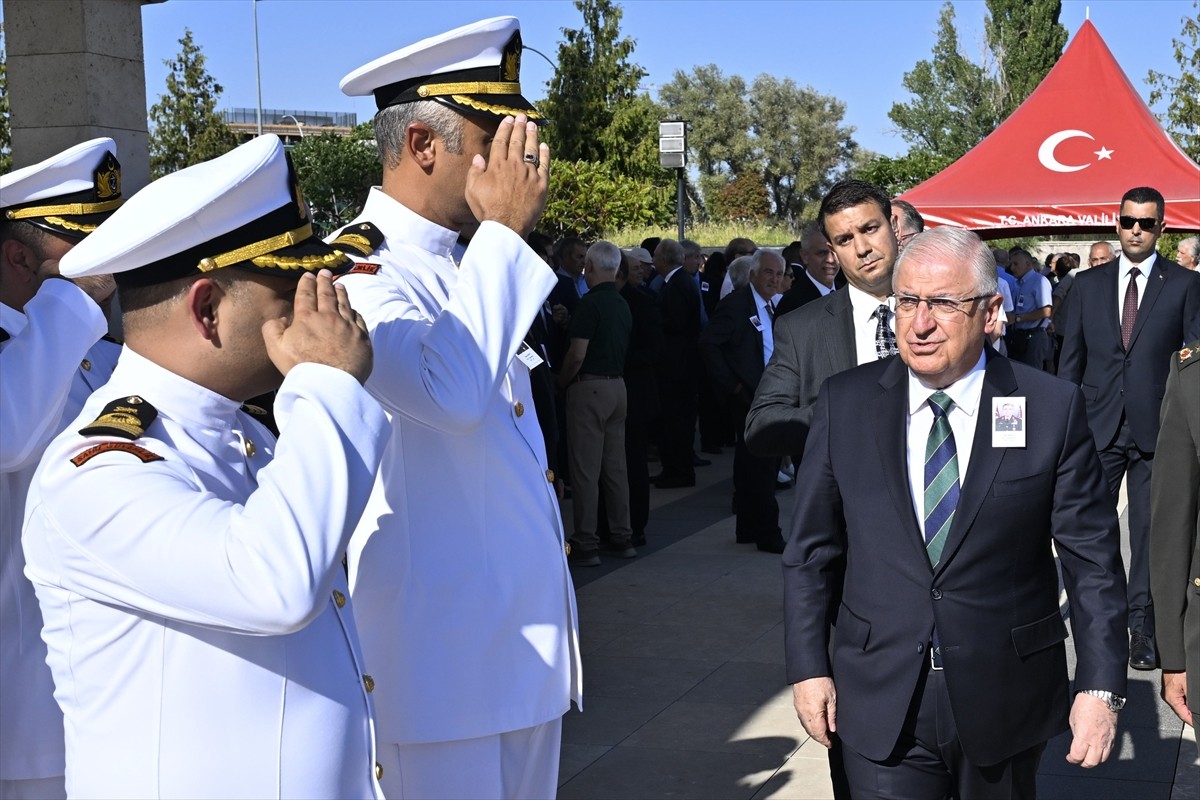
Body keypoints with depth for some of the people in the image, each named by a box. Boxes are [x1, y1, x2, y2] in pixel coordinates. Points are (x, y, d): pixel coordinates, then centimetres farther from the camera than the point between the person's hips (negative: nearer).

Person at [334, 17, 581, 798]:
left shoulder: (462, 269, 13)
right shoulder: (358, 271, -16)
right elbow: (451, 392, -34)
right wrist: (502, 230, -23)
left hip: (523, 636, 9)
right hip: (444, 650, -9)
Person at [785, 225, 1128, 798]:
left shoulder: (1053, 408, -5)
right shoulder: (846, 403, -1)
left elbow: (1092, 557, -3)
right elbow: (811, 548, 4)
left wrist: (1100, 686, -7)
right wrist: (808, 666, 2)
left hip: (1006, 704, 0)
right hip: (880, 705, 0)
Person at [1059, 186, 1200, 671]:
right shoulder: (1087, 285, 8)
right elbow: (1070, 359, 9)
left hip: (1157, 430, -2)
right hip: (1098, 429, 2)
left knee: (1150, 531, 5)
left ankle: (1141, 626, 16)